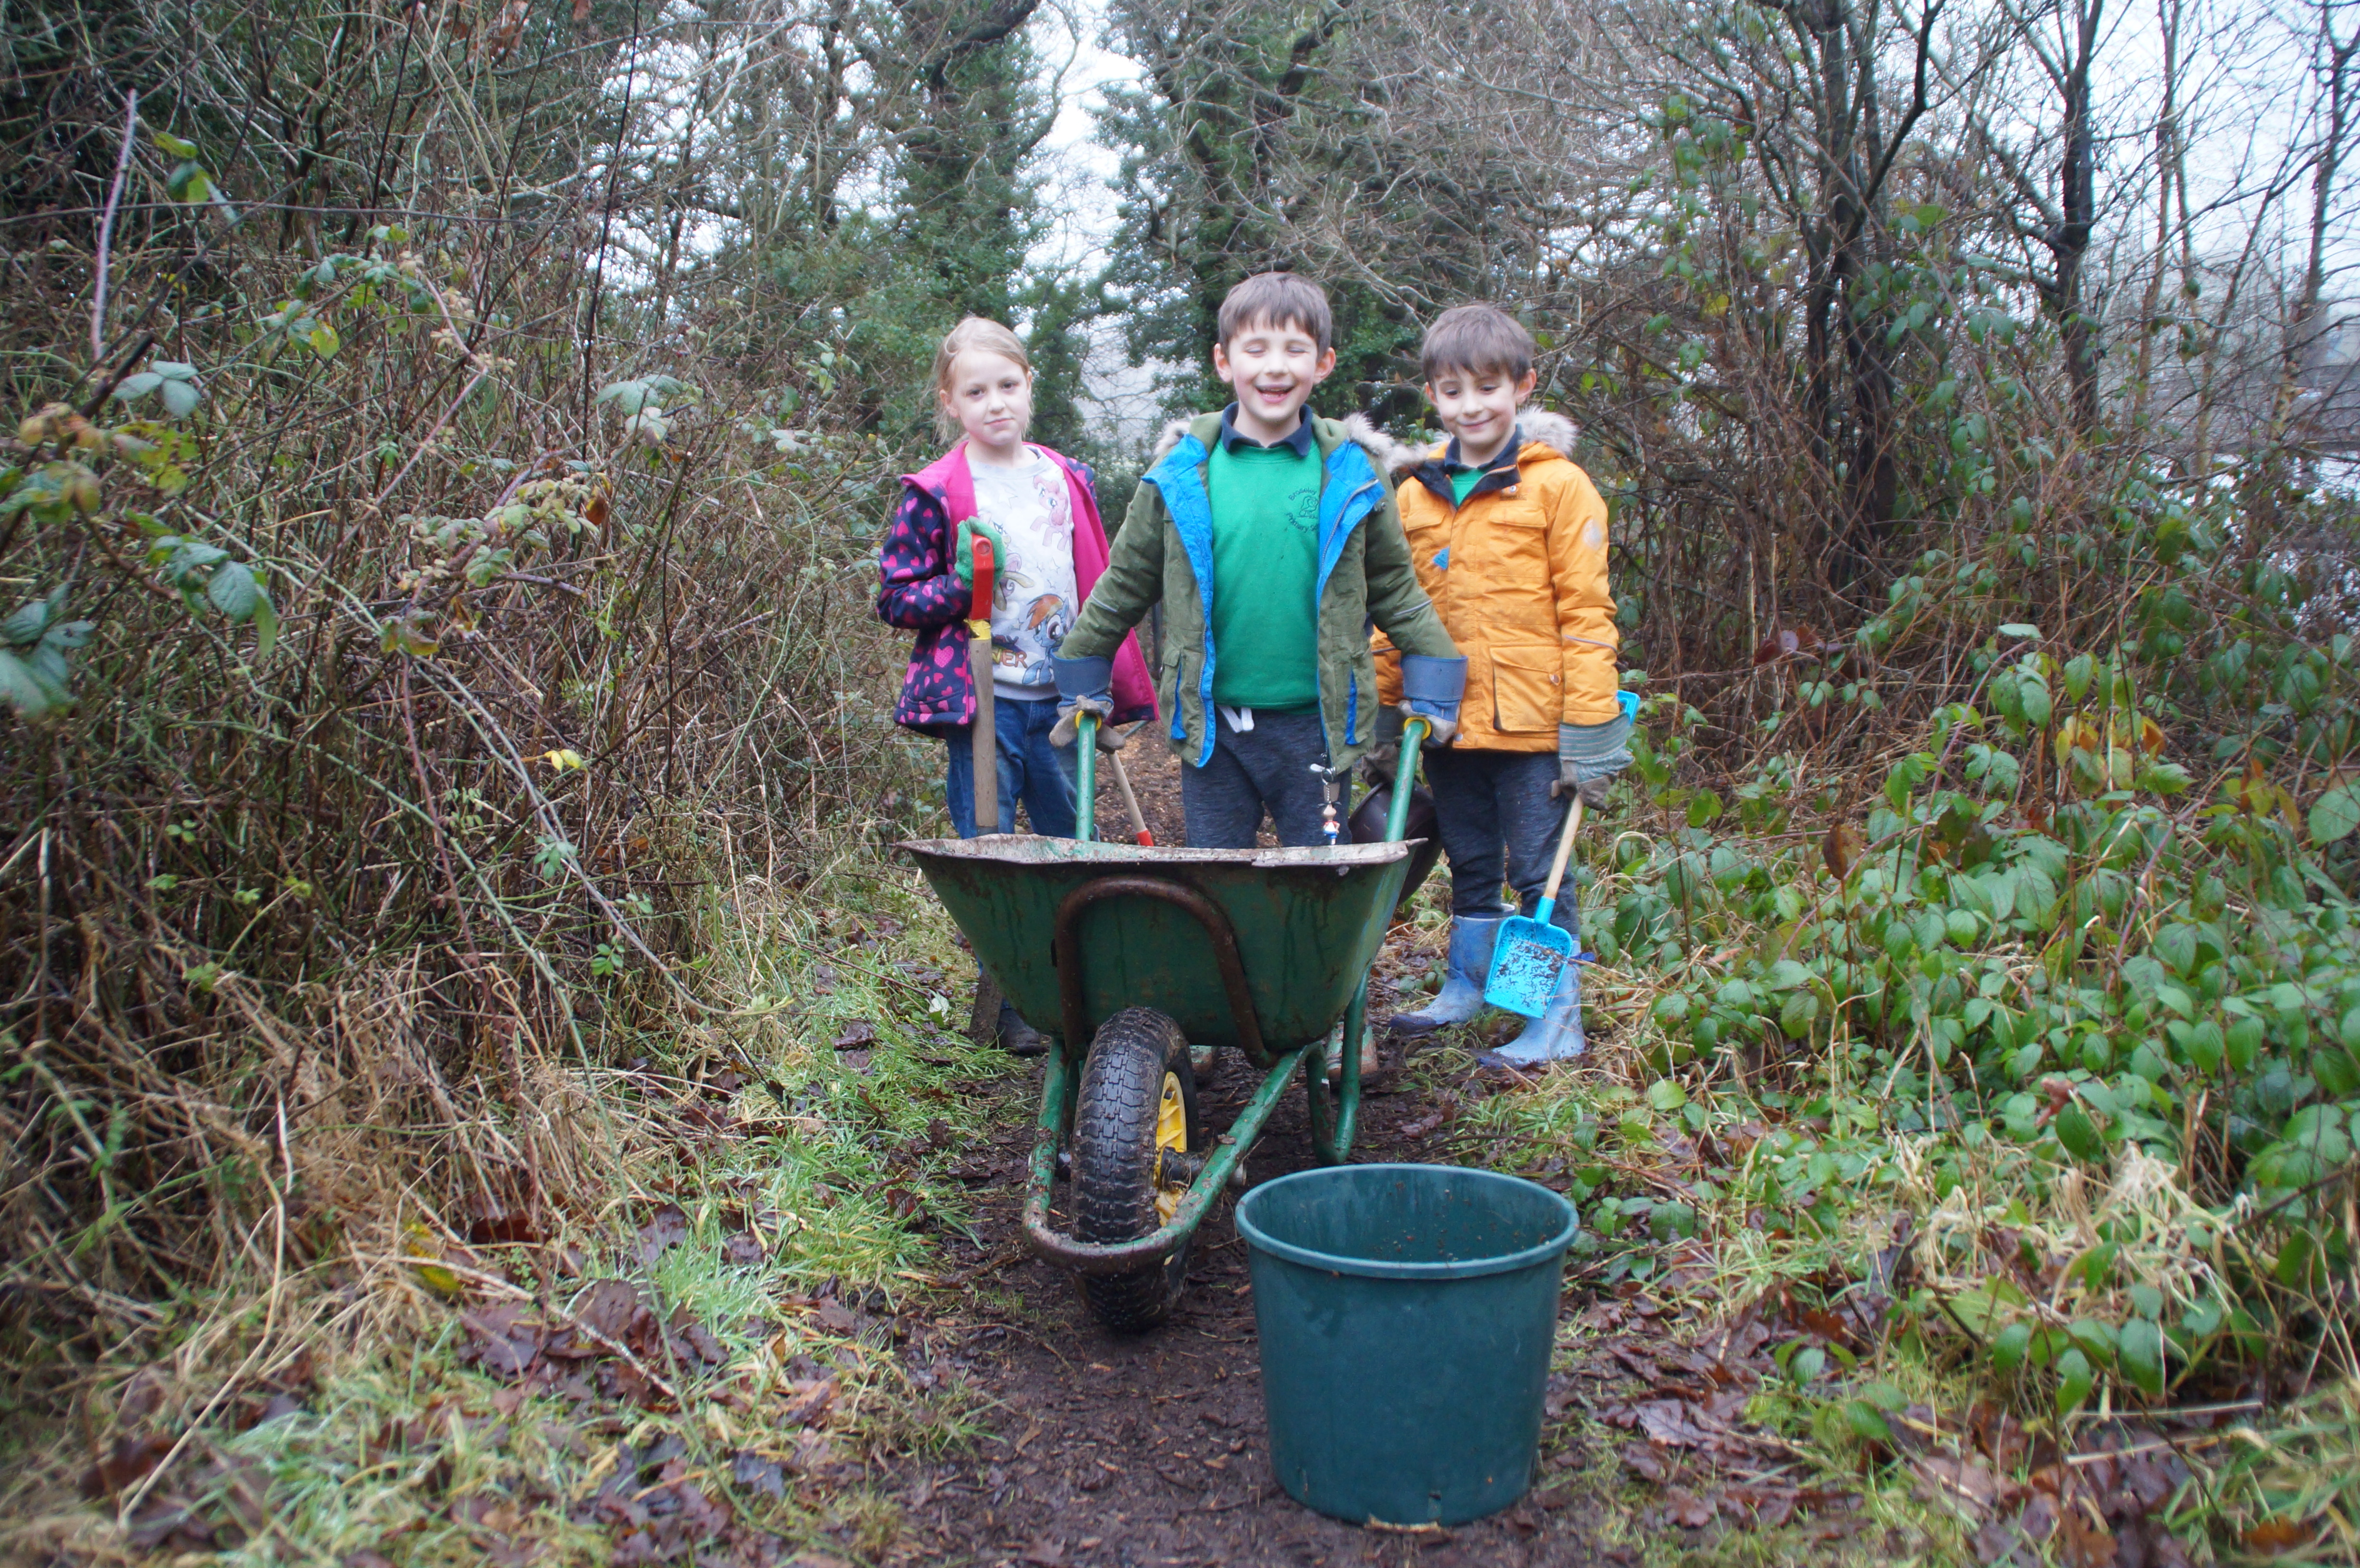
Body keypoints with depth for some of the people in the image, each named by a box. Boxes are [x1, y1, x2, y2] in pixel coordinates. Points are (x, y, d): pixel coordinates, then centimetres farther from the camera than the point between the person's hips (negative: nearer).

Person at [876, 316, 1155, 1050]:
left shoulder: (1067, 482, 9)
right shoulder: (934, 494, -3)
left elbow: (1098, 589, 16)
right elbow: (895, 599, -2)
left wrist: (1116, 690, 13)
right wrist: (963, 584, -20)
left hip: (1062, 700, 4)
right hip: (984, 701, -3)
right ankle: (1005, 1004, 16)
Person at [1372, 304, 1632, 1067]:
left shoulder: (1558, 485, -6)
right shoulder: (1416, 494, 8)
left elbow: (1586, 614, -7)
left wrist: (1591, 733, -11)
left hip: (1530, 719, -5)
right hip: (1447, 720, 5)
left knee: (1538, 872, 2)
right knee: (1470, 866, 18)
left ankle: (1559, 1017, 13)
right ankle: (1466, 987, 34)